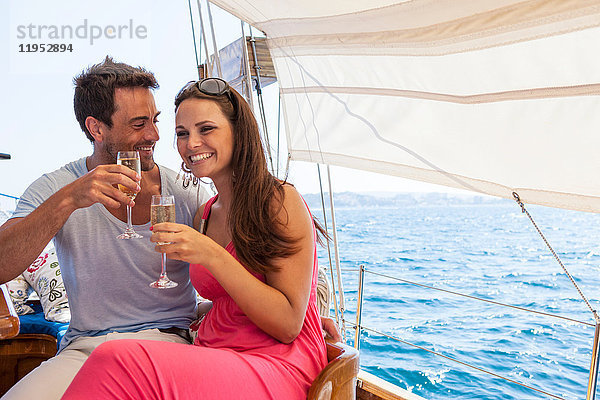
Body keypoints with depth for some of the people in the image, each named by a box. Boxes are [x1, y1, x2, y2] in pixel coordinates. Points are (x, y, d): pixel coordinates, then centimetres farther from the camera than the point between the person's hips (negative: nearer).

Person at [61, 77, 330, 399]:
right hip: (214, 363, 6)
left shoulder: (280, 200, -9)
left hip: (277, 369, -5)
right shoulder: (203, 216, 11)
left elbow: (288, 326, -14)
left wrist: (211, 255, -20)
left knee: (117, 363, -27)